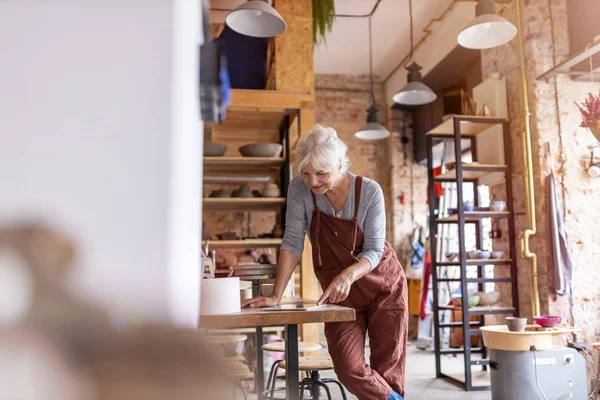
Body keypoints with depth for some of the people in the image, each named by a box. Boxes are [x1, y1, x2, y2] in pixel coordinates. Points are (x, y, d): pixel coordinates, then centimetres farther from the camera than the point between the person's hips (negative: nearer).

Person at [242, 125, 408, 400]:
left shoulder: (369, 191, -18)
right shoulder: (299, 189, -14)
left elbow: (374, 250, -16)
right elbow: (293, 242, -13)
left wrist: (348, 275, -36)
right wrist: (275, 297, -19)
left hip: (384, 285, -1)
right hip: (340, 293, 1)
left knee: (388, 366, 3)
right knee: (349, 369, -5)